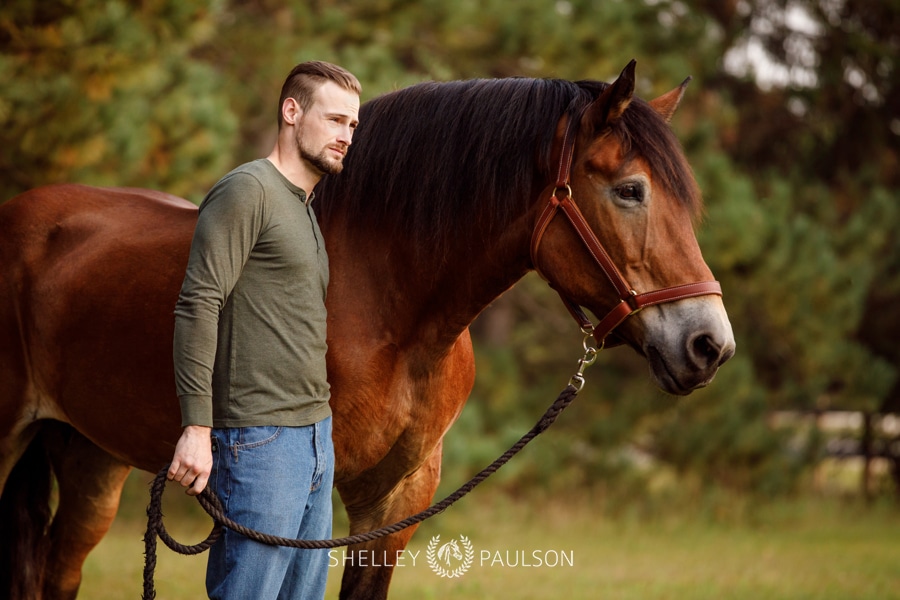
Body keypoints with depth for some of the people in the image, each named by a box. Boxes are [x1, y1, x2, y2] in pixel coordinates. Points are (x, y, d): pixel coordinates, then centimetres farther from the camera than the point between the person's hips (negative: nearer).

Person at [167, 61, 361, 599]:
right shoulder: (248, 192, -10)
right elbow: (199, 307, -17)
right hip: (260, 439, -9)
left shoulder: (309, 208, 19)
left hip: (316, 434, 9)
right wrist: (196, 428, -23)